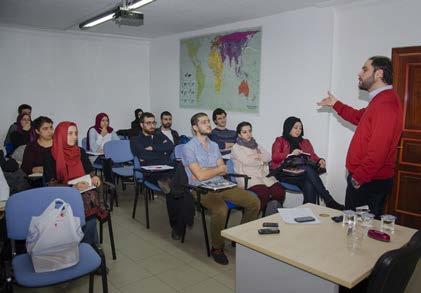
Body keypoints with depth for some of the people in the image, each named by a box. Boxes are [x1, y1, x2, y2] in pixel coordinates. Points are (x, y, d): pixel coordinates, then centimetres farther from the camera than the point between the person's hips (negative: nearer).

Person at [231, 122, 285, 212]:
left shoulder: (256, 145, 24)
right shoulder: (236, 147, 5)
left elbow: (269, 156, 11)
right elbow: (247, 161, -9)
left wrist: (259, 157, -5)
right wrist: (262, 160, 5)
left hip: (264, 176, 6)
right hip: (249, 178, -5)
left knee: (280, 192, -20)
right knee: (264, 194, -32)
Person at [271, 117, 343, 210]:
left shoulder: (305, 142, 29)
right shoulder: (280, 141, 18)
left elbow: (313, 156, 14)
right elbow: (275, 157, 1)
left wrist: (320, 160, -9)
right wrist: (291, 154, -15)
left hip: (303, 172, 4)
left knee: (309, 185, -34)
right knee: (308, 169, -34)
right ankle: (329, 200, -35)